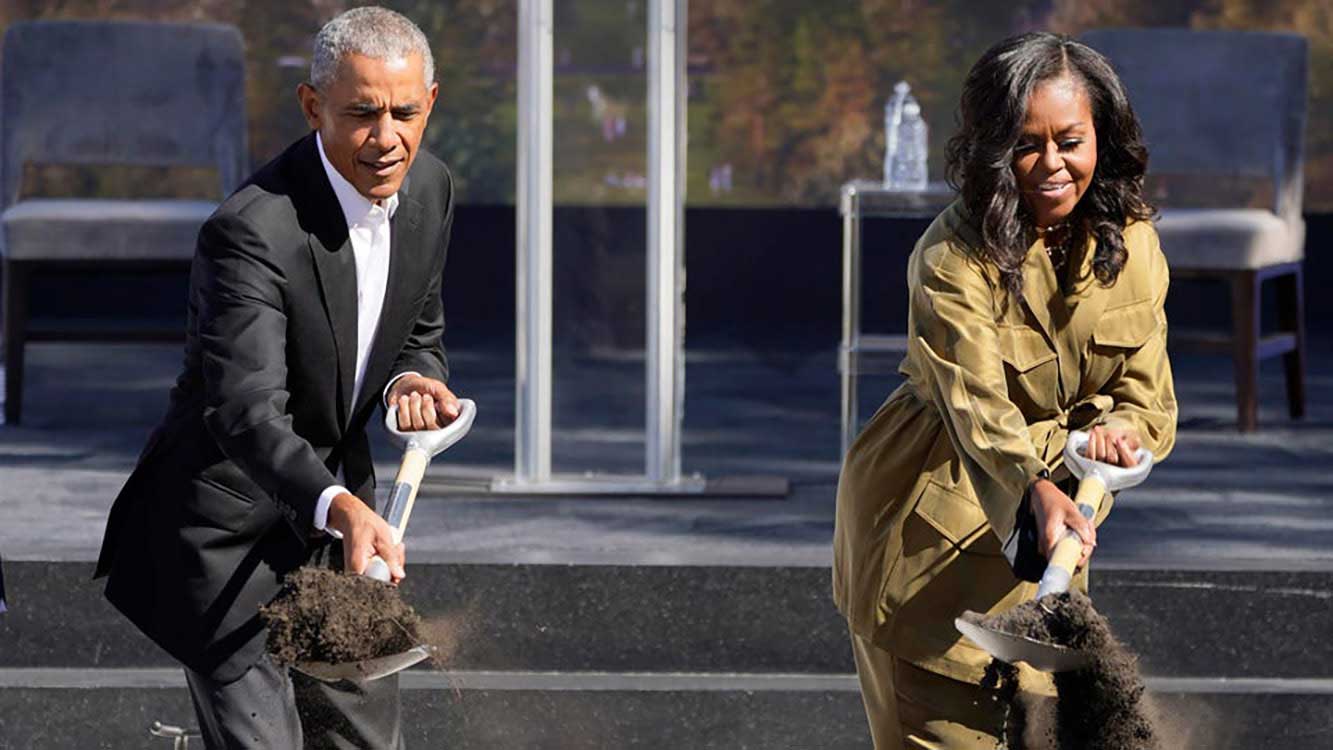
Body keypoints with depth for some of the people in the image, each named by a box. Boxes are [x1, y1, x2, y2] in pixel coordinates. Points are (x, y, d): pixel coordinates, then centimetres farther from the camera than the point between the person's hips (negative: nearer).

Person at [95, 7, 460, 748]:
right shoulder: (253, 231, -28)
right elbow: (247, 413, -38)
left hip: (341, 499, 8)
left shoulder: (431, 189, -3)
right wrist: (342, 508, -55)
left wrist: (413, 379, -13)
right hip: (229, 534, -8)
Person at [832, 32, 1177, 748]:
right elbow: (978, 404, -31)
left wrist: (1118, 426, -25)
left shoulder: (1130, 243, -2)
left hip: (1042, 527, 5)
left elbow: (1148, 399, 0)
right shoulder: (953, 257, -20)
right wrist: (1036, 491, -50)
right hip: (934, 521, -5)